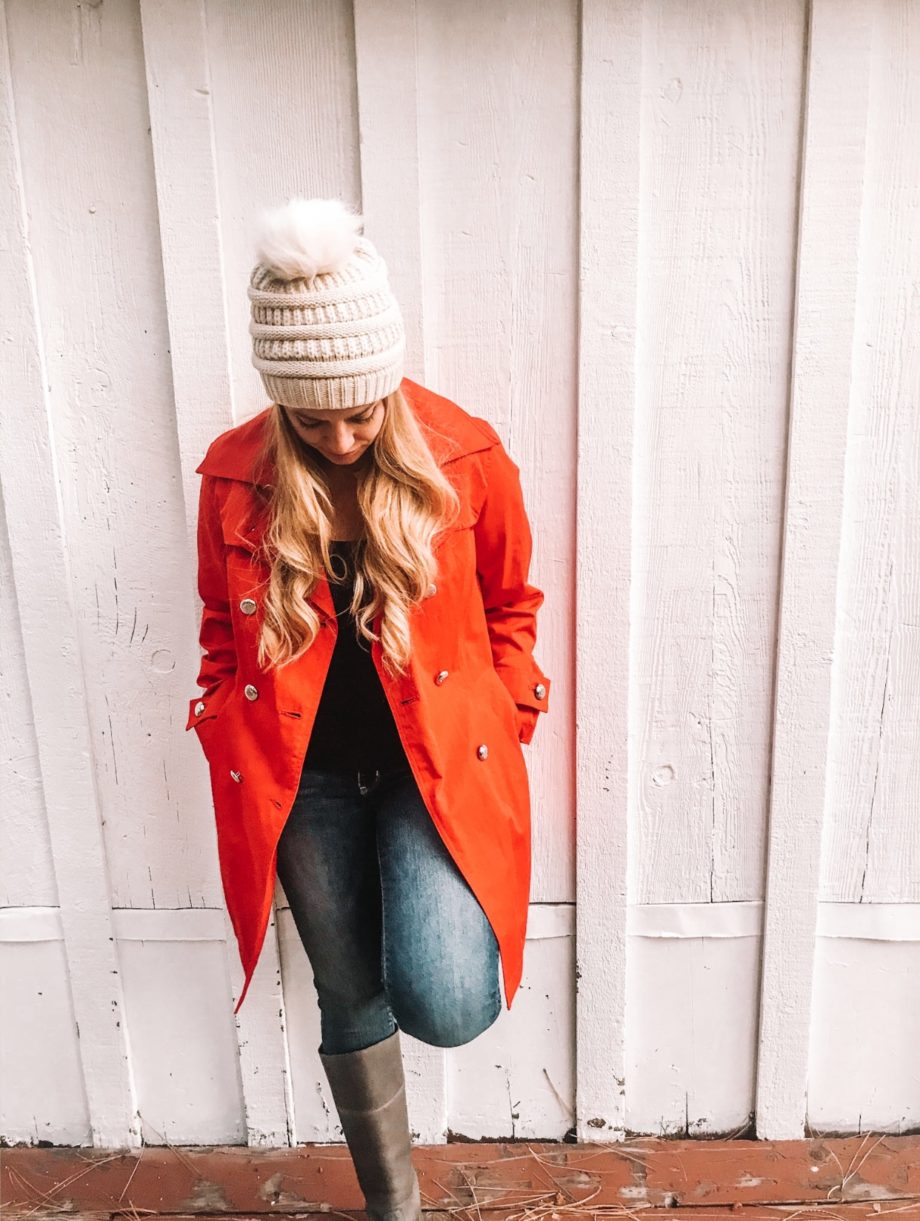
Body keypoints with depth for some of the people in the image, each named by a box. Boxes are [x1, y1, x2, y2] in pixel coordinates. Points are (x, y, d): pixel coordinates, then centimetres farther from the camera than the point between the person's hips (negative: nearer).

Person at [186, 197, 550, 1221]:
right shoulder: (234, 479, -5)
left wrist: (505, 730, 0)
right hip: (306, 780, 2)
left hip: (437, 761, -1)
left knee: (444, 1007, -18)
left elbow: (509, 605, 6)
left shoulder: (466, 457, -9)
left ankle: (451, 911, 20)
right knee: (351, 1003, 15)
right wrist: (237, 769, 4)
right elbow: (224, 640, 7)